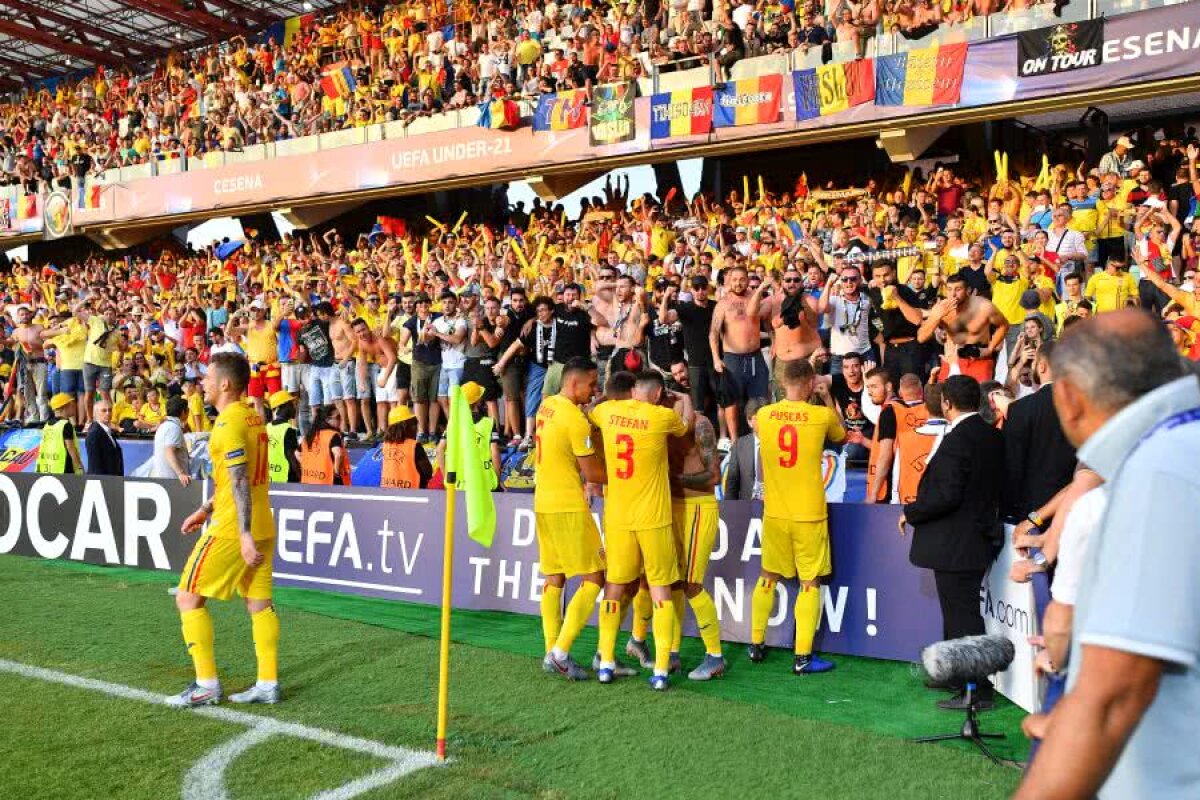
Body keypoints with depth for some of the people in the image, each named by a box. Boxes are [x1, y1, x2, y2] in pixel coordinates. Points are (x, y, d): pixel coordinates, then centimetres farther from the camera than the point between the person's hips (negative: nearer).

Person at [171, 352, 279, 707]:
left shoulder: (228, 421, -15)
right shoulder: (253, 416, 13)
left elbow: (239, 481, -22)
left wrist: (244, 534, -25)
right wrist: (204, 510, 26)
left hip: (232, 529, -9)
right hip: (262, 526, 9)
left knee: (188, 598, 2)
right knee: (259, 603, 10)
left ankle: (206, 685, 4)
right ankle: (268, 684, 13)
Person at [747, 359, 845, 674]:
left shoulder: (763, 415, -3)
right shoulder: (822, 415, -11)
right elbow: (841, 435, 12)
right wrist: (828, 399, 18)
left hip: (774, 513, 4)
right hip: (809, 515, -3)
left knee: (768, 577, 17)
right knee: (810, 583, 4)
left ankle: (756, 645, 25)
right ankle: (802, 657, 3)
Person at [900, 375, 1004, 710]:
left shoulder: (956, 441, -21)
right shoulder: (992, 436, 7)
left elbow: (947, 495, -26)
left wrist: (911, 513, -12)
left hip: (956, 544, -10)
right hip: (981, 534, 10)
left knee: (963, 616, -2)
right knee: (959, 611, 22)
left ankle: (976, 691, 5)